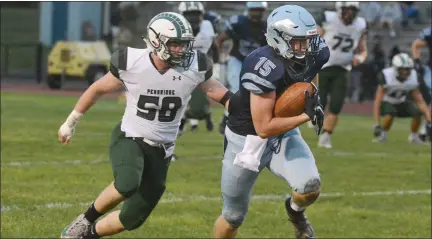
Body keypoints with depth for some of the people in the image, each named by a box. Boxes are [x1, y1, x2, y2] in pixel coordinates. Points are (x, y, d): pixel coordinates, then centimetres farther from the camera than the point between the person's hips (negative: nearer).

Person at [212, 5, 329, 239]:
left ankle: (295, 211, 14)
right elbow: (264, 128, -31)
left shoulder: (313, 56, -13)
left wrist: (313, 100, -2)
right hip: (247, 139, -5)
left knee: (310, 186, -21)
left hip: (284, 135, 5)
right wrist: (306, 115, -30)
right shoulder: (265, 68, -33)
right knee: (234, 216, 9)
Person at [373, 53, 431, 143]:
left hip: (401, 103, 4)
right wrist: (377, 125, -36)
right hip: (386, 102, -4)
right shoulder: (386, 76, -28)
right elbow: (377, 101, -29)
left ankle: (414, 136, 3)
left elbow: (419, 101, -10)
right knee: (390, 112, -38)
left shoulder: (412, 77, -15)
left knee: (417, 112, -24)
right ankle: (383, 135, -10)